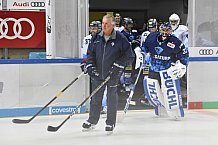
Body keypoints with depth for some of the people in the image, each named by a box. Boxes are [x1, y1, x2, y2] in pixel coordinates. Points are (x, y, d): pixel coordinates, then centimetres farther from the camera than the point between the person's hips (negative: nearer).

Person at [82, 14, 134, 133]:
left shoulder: (120, 39, -9)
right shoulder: (96, 38, 4)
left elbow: (129, 56, -6)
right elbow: (90, 53, 13)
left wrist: (117, 66, -14)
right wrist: (90, 66, 0)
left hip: (113, 74, -4)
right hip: (98, 73, 4)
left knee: (112, 98, 1)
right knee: (96, 97, 11)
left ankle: (110, 123, 13)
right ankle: (92, 120, 26)